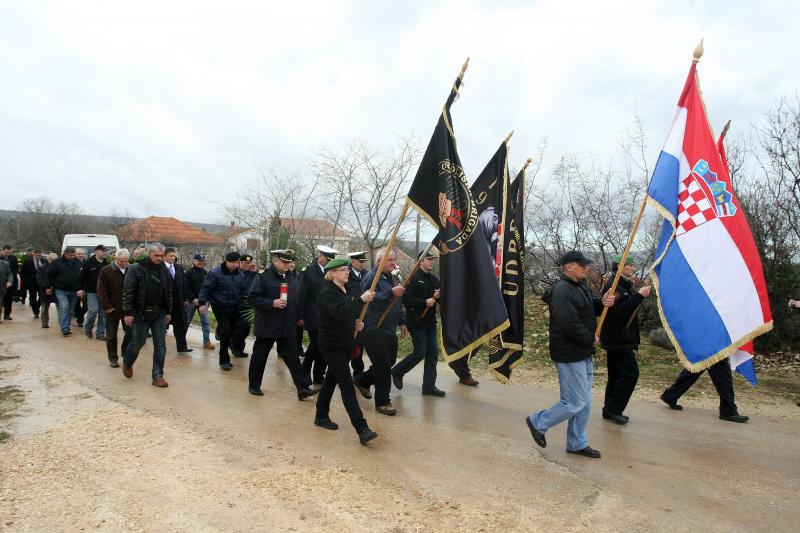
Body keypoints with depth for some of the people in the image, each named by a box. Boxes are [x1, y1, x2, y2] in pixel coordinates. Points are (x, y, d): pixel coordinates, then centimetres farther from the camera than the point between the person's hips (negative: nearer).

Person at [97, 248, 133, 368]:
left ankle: (125, 352, 25)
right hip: (112, 309, -2)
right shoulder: (105, 271, -5)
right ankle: (113, 358, 18)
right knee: (111, 335, 7)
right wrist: (107, 307, -11)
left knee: (130, 332, 3)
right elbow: (101, 291, -6)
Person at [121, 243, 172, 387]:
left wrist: (168, 311, 12)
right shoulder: (136, 269, -8)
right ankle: (127, 363, 39)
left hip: (159, 313, 4)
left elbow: (168, 292, 14)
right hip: (141, 313, -4)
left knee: (160, 345, 1)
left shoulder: (164, 270, 7)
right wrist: (128, 312, -14)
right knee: (138, 341, 8)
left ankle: (158, 376, 8)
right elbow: (127, 292, -10)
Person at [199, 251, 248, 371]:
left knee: (232, 330, 7)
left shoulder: (240, 275, 4)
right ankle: (224, 360, 0)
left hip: (234, 308, 6)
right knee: (226, 331, -12)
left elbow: (244, 290, 13)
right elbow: (205, 288, -12)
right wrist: (202, 303, -19)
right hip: (220, 308, -5)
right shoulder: (215, 274, -13)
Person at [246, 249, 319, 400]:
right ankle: (254, 386, 28)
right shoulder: (262, 276, -8)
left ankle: (303, 389, 1)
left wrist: (298, 317, 9)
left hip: (287, 327, 4)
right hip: (267, 326, -4)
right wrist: (272, 303, -21)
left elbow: (297, 300, 17)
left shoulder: (292, 279, 10)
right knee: (259, 357, 11)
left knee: (293, 358, 2)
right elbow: (253, 298, -12)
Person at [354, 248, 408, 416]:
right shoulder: (371, 277, -12)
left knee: (389, 361, 15)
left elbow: (398, 303, 25)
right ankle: (382, 402, 8)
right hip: (374, 329, -9)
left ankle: (362, 381, 36)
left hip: (389, 329, 9)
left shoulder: (392, 278, 16)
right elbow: (369, 298, -27)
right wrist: (391, 293, -30)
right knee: (383, 365, -5)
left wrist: (402, 322, 22)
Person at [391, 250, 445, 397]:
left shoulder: (434, 279, 13)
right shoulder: (413, 278, -10)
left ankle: (429, 386, 14)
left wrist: (439, 296, -7)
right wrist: (425, 302, -22)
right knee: (420, 353, -6)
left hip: (430, 322, 7)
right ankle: (397, 372, 18)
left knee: (433, 353, 6)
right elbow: (406, 299, -19)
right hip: (416, 322, -7)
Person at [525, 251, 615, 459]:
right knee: (576, 402, -4)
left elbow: (590, 309, 19)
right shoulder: (562, 291, -21)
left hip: (583, 354, 10)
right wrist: (591, 339, -13)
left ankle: (577, 443, 28)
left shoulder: (580, 286, 11)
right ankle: (538, 422, 15)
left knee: (584, 402, 16)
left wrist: (603, 303, -4)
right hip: (569, 356, -10)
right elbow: (570, 326, -28)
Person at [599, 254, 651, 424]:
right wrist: (639, 295, -24)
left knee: (617, 375, 13)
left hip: (619, 338, 10)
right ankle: (614, 409, 0)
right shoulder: (613, 285, -16)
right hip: (618, 338, -10)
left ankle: (610, 410, 20)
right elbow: (621, 311, -25)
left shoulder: (624, 285, 16)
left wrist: (640, 295, 7)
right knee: (630, 373, -8)